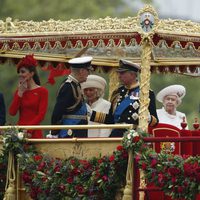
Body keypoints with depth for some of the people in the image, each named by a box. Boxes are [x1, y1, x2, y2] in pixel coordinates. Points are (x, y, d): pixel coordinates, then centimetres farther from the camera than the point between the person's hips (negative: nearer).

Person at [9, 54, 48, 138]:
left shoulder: (42, 91, 0)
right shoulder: (19, 91, 14)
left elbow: (41, 115, -7)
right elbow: (12, 112, 2)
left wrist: (28, 130, -17)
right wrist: (20, 92, -1)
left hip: (34, 133, -4)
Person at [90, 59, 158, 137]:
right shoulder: (118, 93, 17)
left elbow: (155, 120, -2)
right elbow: (110, 119, 20)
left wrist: (149, 119, -24)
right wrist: (93, 115, 12)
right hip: (117, 136, 5)